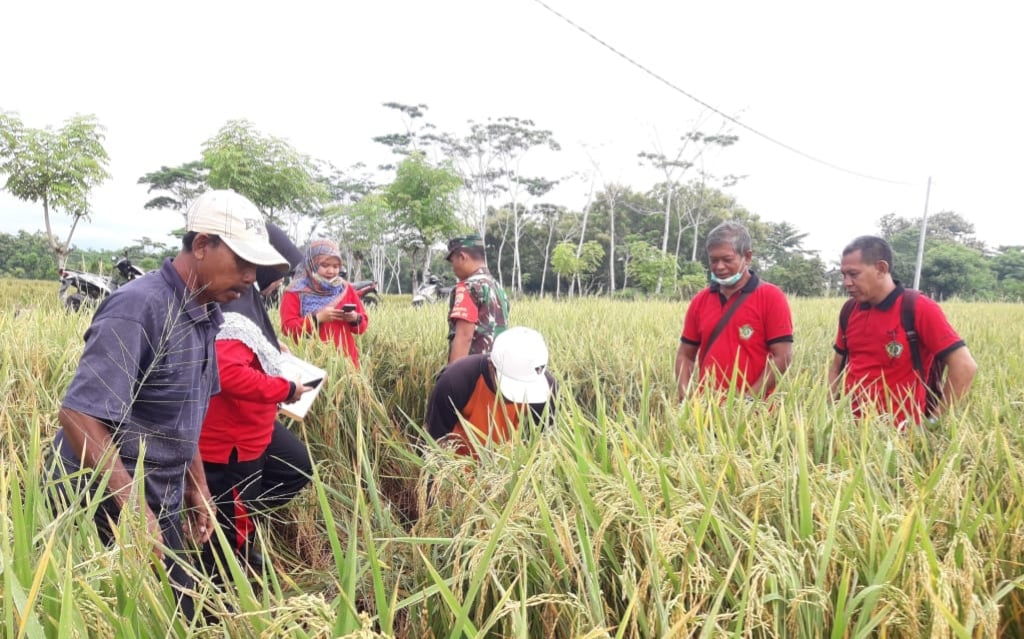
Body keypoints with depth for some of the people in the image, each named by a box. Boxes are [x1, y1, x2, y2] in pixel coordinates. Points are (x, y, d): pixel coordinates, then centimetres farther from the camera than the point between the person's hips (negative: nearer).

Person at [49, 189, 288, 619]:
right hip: (110, 511, -8)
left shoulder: (202, 315, 5)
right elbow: (78, 416, -27)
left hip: (161, 507, 8)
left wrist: (196, 488, 17)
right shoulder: (139, 308, -21)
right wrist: (134, 508, -28)